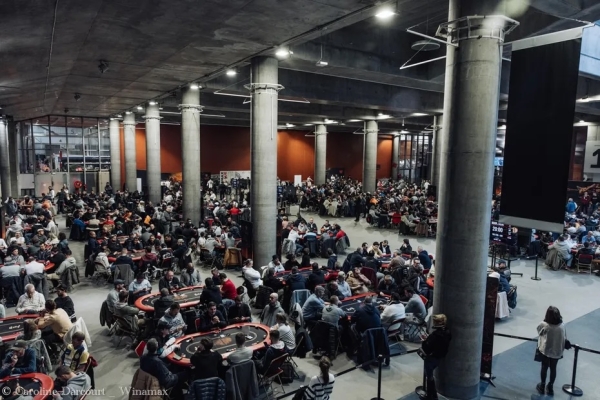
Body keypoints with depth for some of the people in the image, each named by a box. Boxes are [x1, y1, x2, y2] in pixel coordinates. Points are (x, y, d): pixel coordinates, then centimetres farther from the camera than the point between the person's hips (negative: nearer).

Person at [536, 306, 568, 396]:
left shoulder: (543, 325, -24)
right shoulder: (562, 326, -16)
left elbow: (539, 333, -4)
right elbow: (564, 340, -5)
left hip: (545, 350, -2)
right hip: (557, 351, 2)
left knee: (544, 368, 16)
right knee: (553, 369, 18)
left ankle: (542, 386, 31)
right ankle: (550, 387, 33)